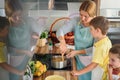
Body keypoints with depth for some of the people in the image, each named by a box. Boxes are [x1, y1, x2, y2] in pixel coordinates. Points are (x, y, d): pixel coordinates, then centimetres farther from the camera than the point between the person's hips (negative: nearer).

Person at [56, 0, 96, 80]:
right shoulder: (75, 21, -10)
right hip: (79, 59, 3)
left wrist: (77, 52, -25)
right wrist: (62, 42, -35)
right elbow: (60, 31, -14)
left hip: (91, 62, -3)